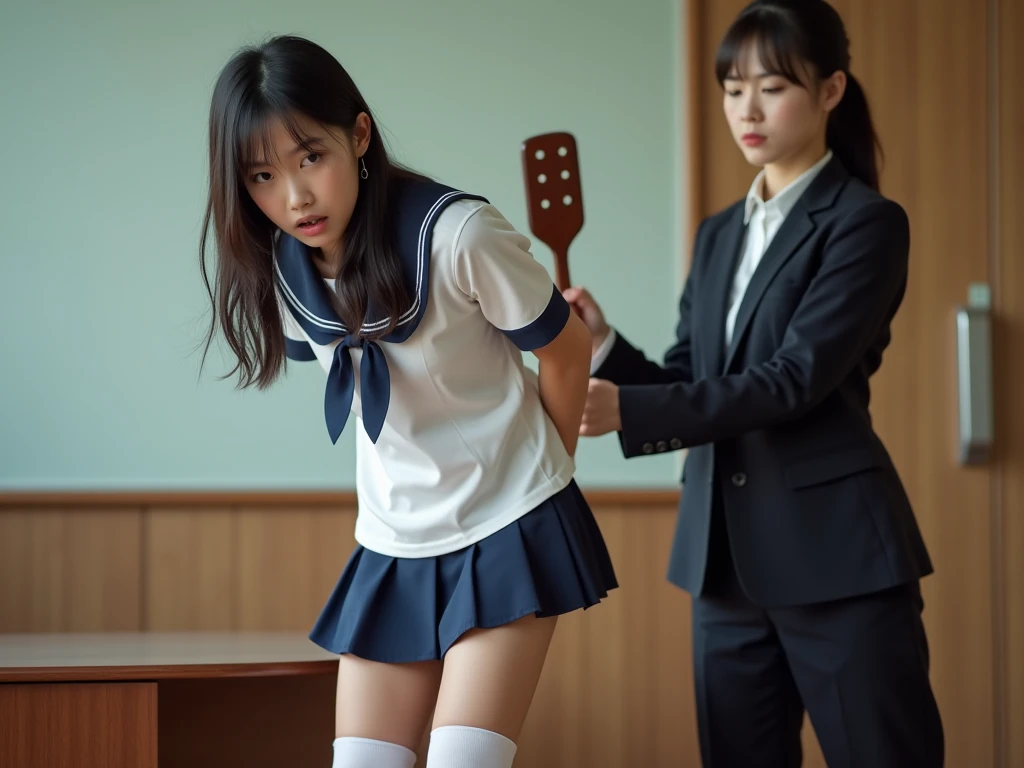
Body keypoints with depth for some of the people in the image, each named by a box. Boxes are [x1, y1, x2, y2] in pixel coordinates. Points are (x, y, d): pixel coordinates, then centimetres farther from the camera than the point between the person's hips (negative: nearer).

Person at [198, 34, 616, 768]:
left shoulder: (457, 234, -23)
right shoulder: (280, 269, -4)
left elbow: (566, 348, -8)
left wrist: (544, 472, 7)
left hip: (507, 534, -5)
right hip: (392, 545, 6)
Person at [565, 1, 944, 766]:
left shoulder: (867, 222, -7)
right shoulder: (719, 235, 16)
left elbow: (794, 380, -17)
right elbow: (687, 388, 13)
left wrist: (626, 410, -23)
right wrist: (605, 346, -6)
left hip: (835, 552, -7)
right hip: (726, 557, 7)